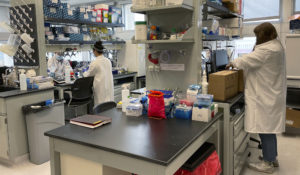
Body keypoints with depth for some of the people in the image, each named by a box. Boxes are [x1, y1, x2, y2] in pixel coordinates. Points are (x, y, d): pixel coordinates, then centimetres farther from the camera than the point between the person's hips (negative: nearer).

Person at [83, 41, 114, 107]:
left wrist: (84, 73, 25)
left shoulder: (95, 62, -11)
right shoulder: (108, 61, 6)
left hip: (101, 89, -6)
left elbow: (89, 74, 3)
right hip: (109, 88, 6)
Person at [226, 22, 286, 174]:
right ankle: (272, 157, 31)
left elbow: (247, 60, -18)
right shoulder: (275, 46, 14)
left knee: (265, 128, -1)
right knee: (269, 127, 18)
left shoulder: (268, 50, -20)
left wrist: (233, 63, 1)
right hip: (270, 94, 11)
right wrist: (238, 64, 11)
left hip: (265, 98, -11)